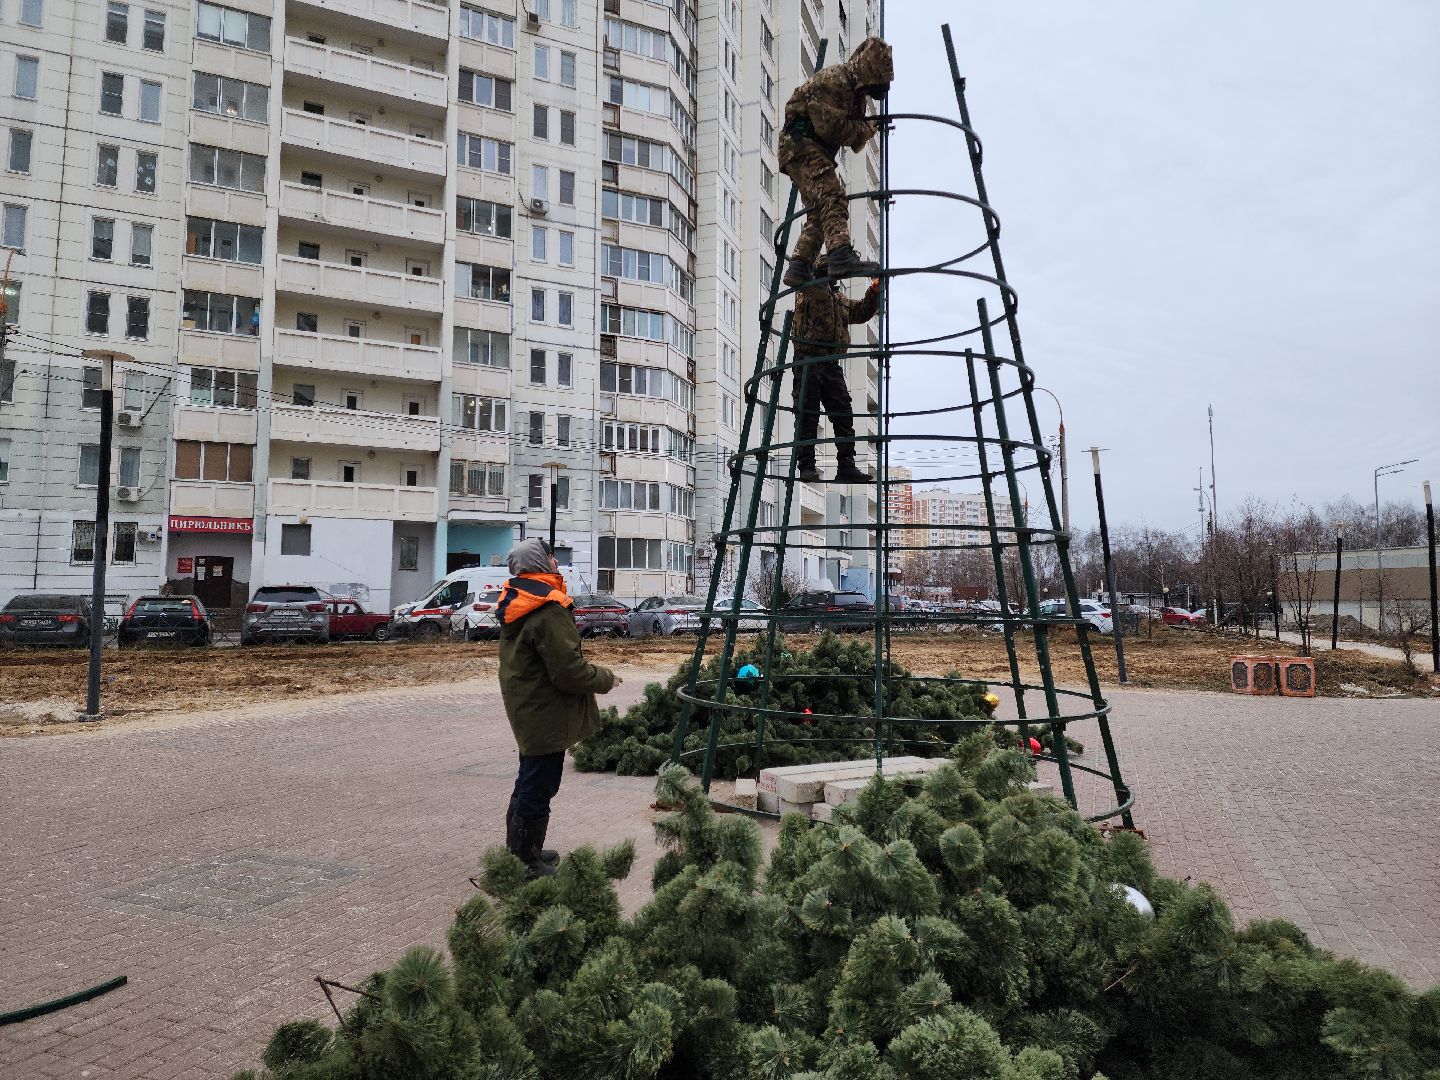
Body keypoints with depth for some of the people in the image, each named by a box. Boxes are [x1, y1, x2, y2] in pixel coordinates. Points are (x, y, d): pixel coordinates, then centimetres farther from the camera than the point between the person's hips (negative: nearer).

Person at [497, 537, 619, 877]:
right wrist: (605, 679, -8)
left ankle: (522, 850, 37)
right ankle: (525, 863, 12)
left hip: (525, 709, 11)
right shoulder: (548, 610, -24)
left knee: (529, 782, 23)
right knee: (538, 788, 1)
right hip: (545, 714, -10)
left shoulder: (514, 601, 8)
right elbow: (568, 670, -25)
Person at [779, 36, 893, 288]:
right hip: (801, 146, -11)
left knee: (820, 210, 8)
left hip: (817, 151, 11)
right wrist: (869, 128, -12)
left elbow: (854, 142, 18)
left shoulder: (855, 90, 18)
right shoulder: (832, 82, -13)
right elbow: (831, 128, -24)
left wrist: (868, 129, -3)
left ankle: (798, 267, 6)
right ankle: (842, 256, -41)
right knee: (832, 195, -26)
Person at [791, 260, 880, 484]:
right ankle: (806, 468, -3)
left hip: (832, 365, 7)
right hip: (808, 363, -7)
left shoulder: (841, 299, 25)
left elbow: (862, 313, 34)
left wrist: (874, 292, 17)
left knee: (844, 416, 1)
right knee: (807, 417, -5)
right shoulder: (808, 288, 4)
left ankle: (846, 467, 3)